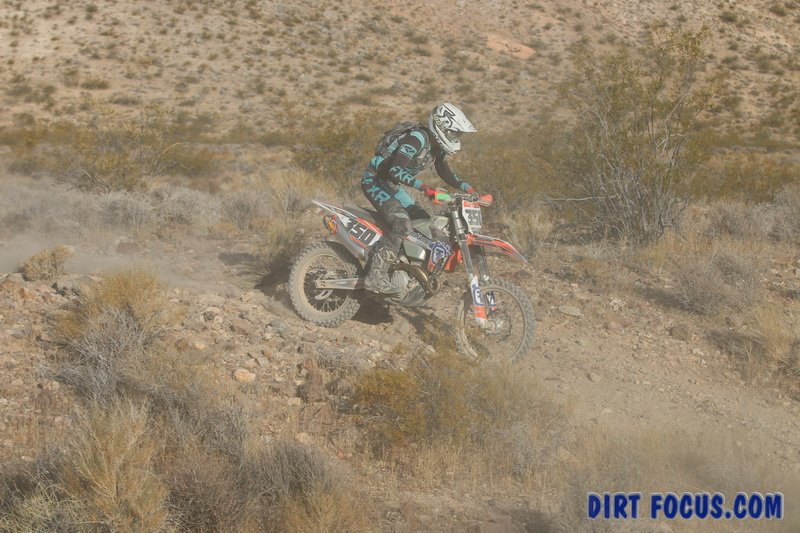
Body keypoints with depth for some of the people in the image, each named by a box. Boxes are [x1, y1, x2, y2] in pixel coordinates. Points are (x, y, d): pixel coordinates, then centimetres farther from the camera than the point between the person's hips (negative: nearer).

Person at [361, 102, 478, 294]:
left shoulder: (437, 144, 4)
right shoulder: (417, 139, -25)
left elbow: (444, 171, 19)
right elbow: (394, 170, -33)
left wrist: (465, 186, 3)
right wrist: (422, 186, -42)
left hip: (392, 185, 10)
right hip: (375, 181, -10)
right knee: (402, 224, -27)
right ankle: (376, 276, -29)